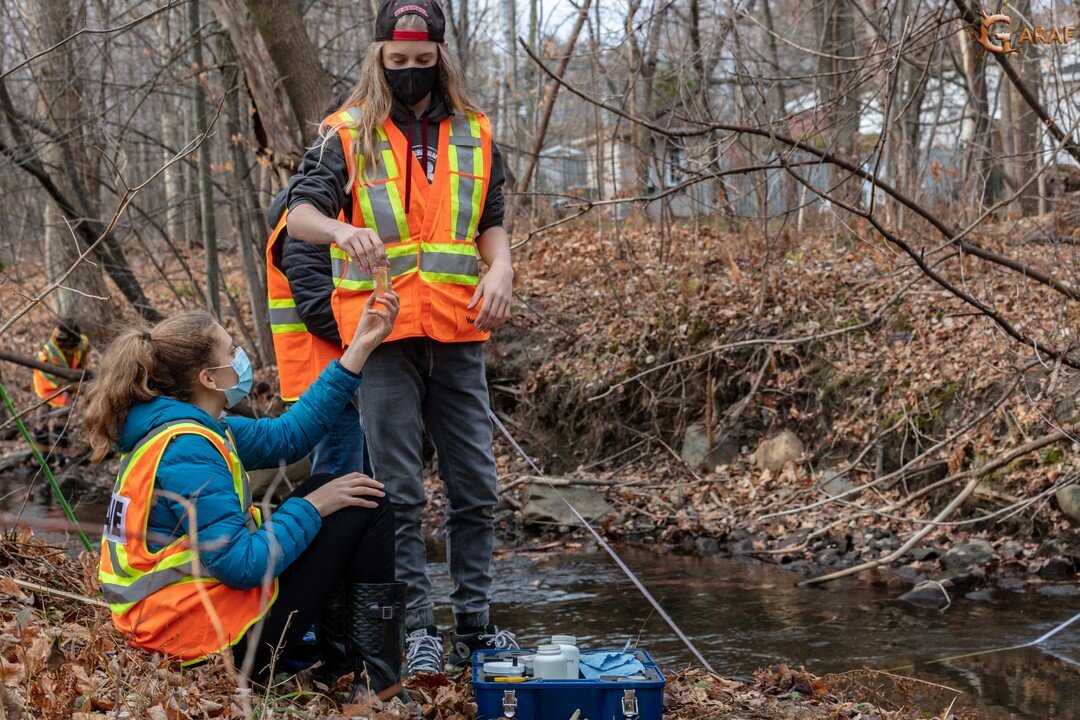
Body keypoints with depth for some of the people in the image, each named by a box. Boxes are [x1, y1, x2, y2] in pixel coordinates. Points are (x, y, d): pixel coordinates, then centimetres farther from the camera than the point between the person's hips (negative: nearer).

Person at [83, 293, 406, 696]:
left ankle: (339, 653, 19)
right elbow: (243, 565, -25)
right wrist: (312, 506, -13)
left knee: (322, 491, 21)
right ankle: (376, 677, 4)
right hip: (217, 637, -10)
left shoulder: (187, 430, 8)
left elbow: (287, 435, 14)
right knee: (365, 505, 0)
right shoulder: (186, 450, -22)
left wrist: (359, 349, 12)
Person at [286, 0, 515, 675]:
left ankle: (475, 624, 16)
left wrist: (501, 266, -3)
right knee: (399, 491, -2)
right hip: (384, 337, -3)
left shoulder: (475, 135, 12)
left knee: (475, 485, 6)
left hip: (459, 335, 3)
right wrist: (343, 230, -28)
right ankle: (419, 631, 4)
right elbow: (301, 214, -5)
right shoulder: (348, 134, 2)